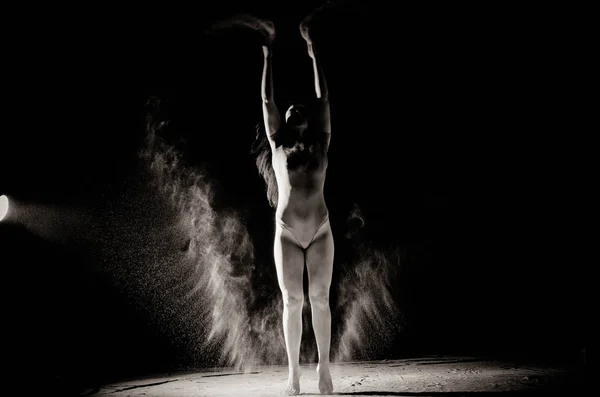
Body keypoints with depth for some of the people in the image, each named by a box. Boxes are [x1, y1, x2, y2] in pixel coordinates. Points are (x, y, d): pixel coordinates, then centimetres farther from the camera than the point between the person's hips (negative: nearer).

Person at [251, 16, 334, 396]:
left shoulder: (320, 145, 7)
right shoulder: (277, 145, 6)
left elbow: (323, 99, 8)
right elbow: (267, 99, 7)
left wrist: (313, 51, 11)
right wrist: (269, 52, 8)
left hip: (321, 231, 0)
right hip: (287, 233, 0)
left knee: (320, 298, 0)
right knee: (292, 301, 1)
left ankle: (324, 366, 4)